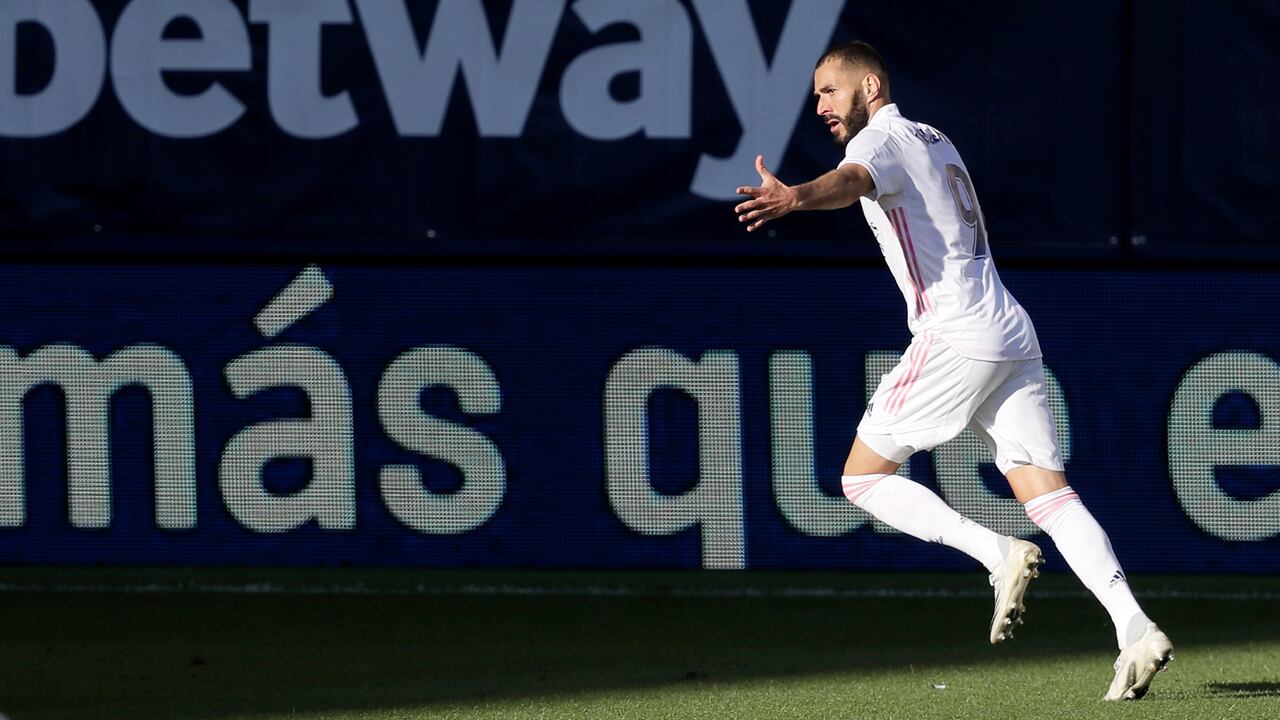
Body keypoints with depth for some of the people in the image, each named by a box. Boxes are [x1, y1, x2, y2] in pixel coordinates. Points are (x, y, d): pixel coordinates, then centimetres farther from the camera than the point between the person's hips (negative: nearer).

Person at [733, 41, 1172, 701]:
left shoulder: (881, 138, -5)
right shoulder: (936, 143, 23)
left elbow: (852, 180, -30)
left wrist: (794, 198, -49)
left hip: (955, 338, -9)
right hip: (1012, 336, 9)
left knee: (863, 478, 3)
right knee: (1047, 494, 0)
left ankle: (999, 554, -12)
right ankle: (1134, 628, -16)